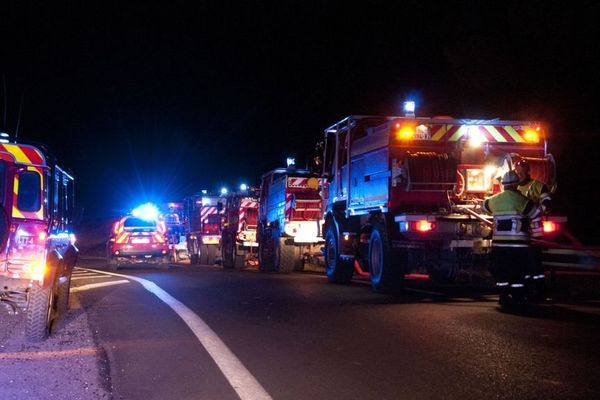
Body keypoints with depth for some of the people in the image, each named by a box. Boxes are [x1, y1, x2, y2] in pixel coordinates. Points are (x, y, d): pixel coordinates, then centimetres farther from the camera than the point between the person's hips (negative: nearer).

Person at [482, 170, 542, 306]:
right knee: (518, 270, 4)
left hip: (499, 242, 4)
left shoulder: (494, 200, 7)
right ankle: (518, 297, 4)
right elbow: (536, 212, 0)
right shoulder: (520, 200, -7)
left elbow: (485, 205, 28)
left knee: (501, 269, 10)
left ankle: (504, 296, 10)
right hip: (518, 243, -4)